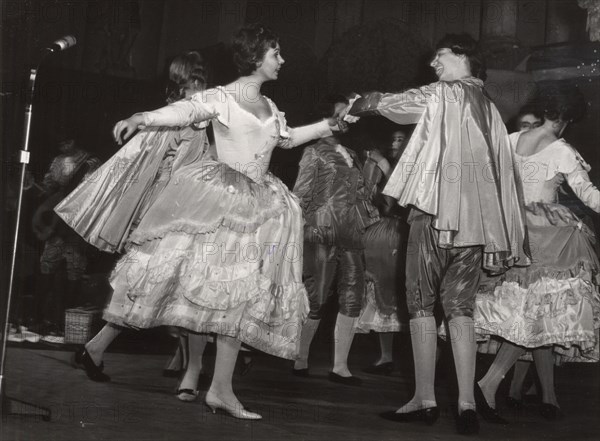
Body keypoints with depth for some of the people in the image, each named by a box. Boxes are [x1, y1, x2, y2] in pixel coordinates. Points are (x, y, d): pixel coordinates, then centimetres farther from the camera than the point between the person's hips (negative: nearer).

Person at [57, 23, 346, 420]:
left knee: (242, 292, -3)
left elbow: (286, 138, 37)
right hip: (215, 198, -6)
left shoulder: (271, 108, 18)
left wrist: (326, 126, 33)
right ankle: (100, 344, 4)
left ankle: (221, 388, -2)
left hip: (256, 206, 6)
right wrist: (141, 118, -36)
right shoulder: (221, 97, -2)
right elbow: (184, 111, -19)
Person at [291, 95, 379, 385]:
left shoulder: (352, 156, 21)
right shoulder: (315, 152, 3)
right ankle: (299, 360, 10)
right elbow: (300, 195, -2)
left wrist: (369, 219, 11)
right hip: (322, 236, -6)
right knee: (316, 301, -5)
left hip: (351, 238, 6)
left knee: (352, 301, 0)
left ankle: (340, 367, 6)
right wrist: (300, 229, -9)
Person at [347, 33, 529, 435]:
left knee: (422, 304, 3)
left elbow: (387, 102, 8)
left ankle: (425, 401, 2)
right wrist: (507, 239, 14)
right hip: (477, 218, 6)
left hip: (437, 210, -6)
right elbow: (504, 172, 14)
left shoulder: (444, 94, 1)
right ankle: (467, 406, -1)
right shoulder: (491, 110, 17)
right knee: (461, 309, 6)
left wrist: (358, 106, 30)